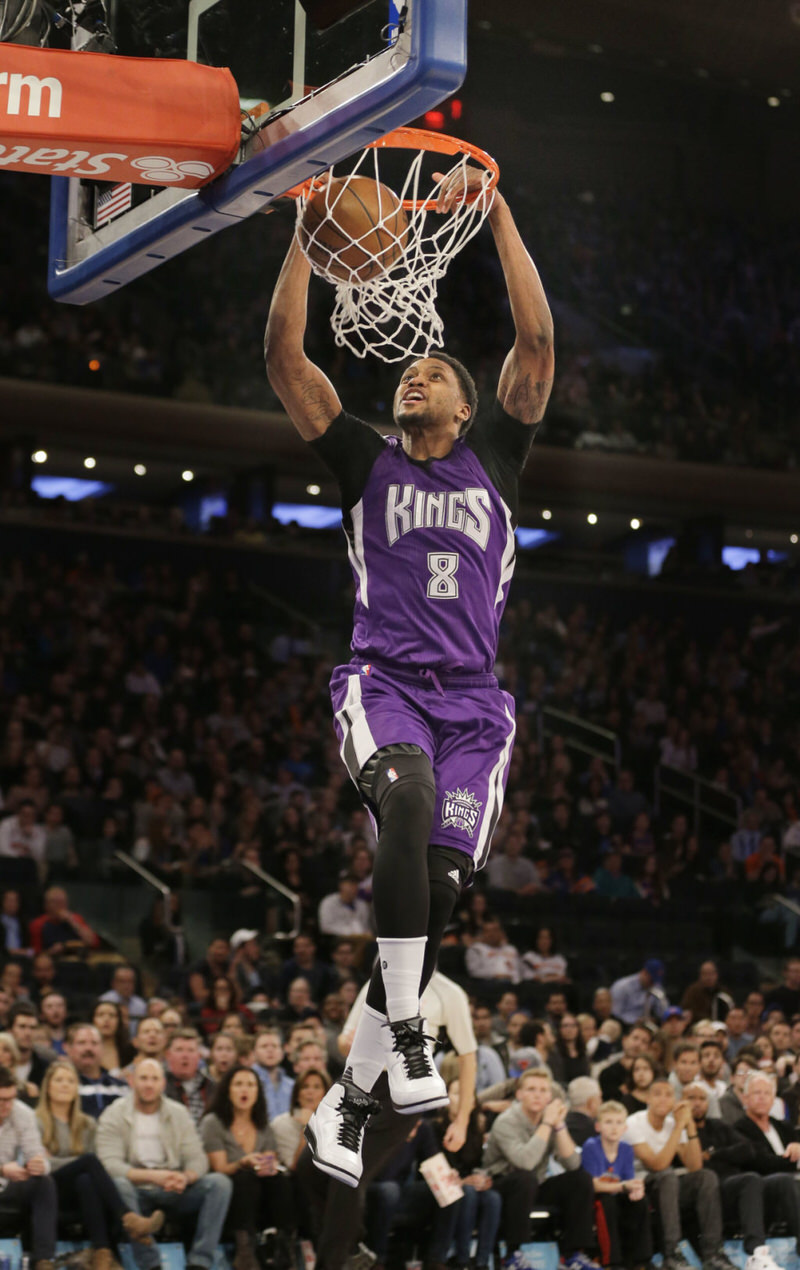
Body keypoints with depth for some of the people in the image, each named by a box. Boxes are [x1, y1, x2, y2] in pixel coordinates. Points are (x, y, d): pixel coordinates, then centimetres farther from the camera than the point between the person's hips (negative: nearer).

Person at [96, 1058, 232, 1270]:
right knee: (118, 1184, -37)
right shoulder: (114, 1115, -1)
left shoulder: (179, 1113, 10)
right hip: (137, 1193, -3)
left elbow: (197, 1159, 4)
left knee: (220, 1183, -20)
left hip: (173, 1192, 3)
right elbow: (109, 1164, -14)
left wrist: (185, 1177, -21)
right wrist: (153, 1176, -28)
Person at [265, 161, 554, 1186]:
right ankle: (405, 1031, -30)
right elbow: (284, 357, 5)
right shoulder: (367, 461, 14)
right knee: (406, 797, -35)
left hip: (473, 700, 2)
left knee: (437, 892, -5)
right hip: (382, 685, -2)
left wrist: (496, 213, 0)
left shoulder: (493, 457, 15)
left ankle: (348, 1096, 7)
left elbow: (538, 343, 4)